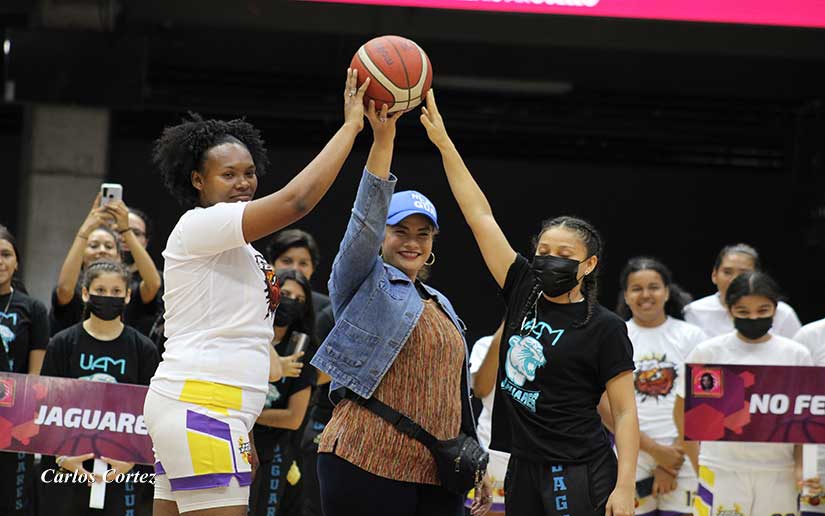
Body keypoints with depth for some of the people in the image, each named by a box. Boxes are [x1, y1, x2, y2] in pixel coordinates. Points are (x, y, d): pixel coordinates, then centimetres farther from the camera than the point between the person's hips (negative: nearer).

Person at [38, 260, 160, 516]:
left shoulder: (143, 349, 4)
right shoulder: (62, 344, 4)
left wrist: (131, 459, -12)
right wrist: (61, 457, -11)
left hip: (120, 467, 0)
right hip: (66, 465, 0)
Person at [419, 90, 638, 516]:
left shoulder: (604, 329, -6)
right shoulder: (524, 293, 7)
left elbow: (625, 413, -7)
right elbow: (480, 214, 7)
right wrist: (443, 143, 6)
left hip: (580, 477, -6)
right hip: (525, 468, 6)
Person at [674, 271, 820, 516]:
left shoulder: (796, 355, 6)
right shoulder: (708, 352, 2)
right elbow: (683, 409, 7)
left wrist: (802, 466, -4)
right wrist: (698, 465, 1)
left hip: (779, 474, 2)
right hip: (722, 472, -2)